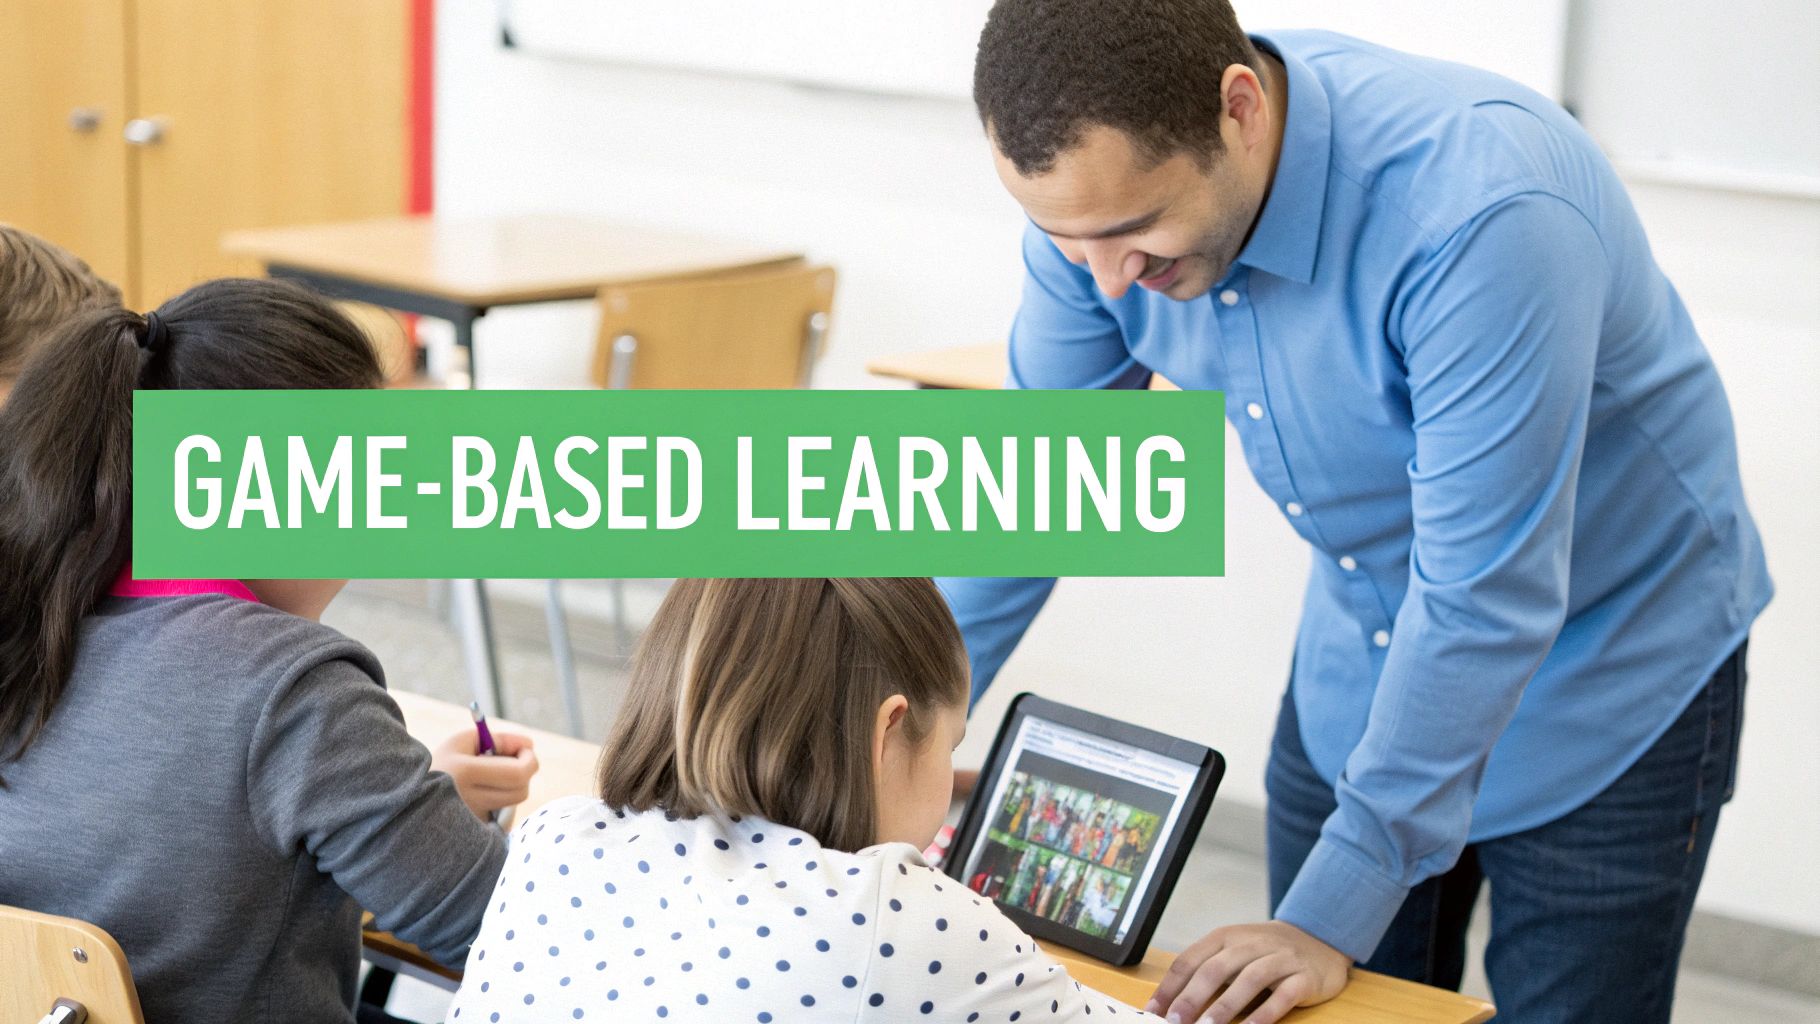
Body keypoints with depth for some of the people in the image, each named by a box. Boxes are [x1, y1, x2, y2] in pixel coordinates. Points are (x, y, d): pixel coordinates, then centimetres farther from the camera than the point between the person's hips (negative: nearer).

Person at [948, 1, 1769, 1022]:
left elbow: (1486, 603, -34)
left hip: (1610, 684, -5)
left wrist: (1331, 917, -31)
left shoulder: (1481, 213, -37)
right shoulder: (1111, 184, -17)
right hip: (1363, 663, 5)